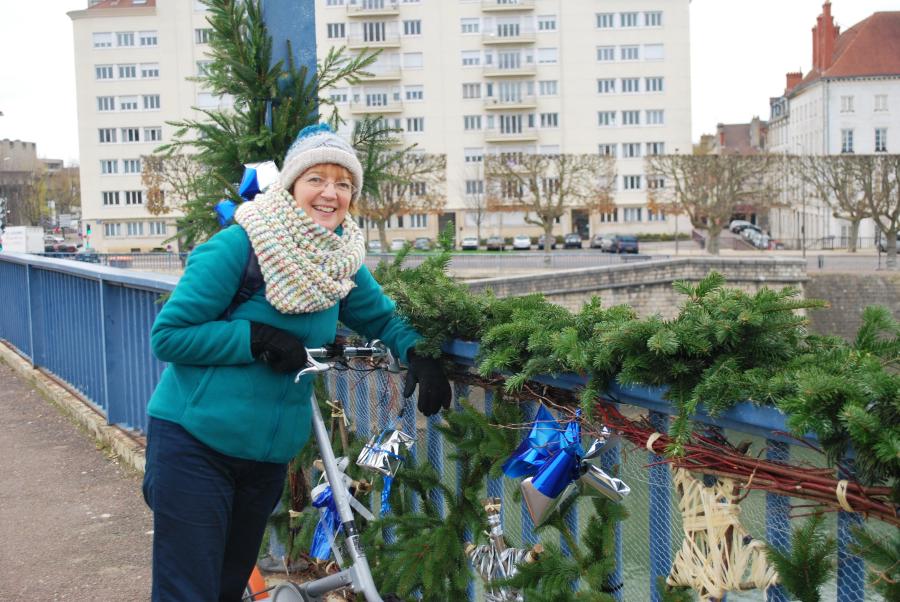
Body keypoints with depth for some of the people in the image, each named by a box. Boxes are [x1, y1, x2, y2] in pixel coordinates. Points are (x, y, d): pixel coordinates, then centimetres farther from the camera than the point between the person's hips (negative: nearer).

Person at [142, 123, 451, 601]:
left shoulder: (343, 262, 2)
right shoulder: (237, 246, -16)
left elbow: (383, 318, 14)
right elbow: (168, 335, -15)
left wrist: (418, 354, -7)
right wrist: (257, 338, -23)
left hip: (271, 455, 6)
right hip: (194, 442, -6)